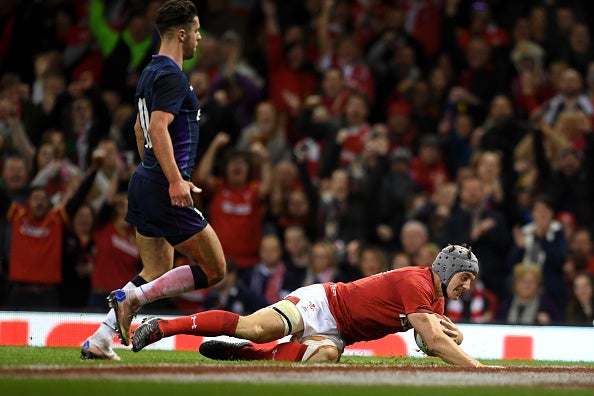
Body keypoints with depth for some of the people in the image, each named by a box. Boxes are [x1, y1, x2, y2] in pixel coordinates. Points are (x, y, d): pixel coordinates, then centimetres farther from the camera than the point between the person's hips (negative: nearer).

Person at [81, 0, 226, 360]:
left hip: (145, 182, 10)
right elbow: (159, 128, -24)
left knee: (156, 273, 14)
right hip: (166, 190, -10)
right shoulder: (172, 75, -13)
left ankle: (99, 340, 6)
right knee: (214, 270, -3)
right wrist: (175, 180, -29)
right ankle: (132, 297, -9)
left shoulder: (152, 72, 17)